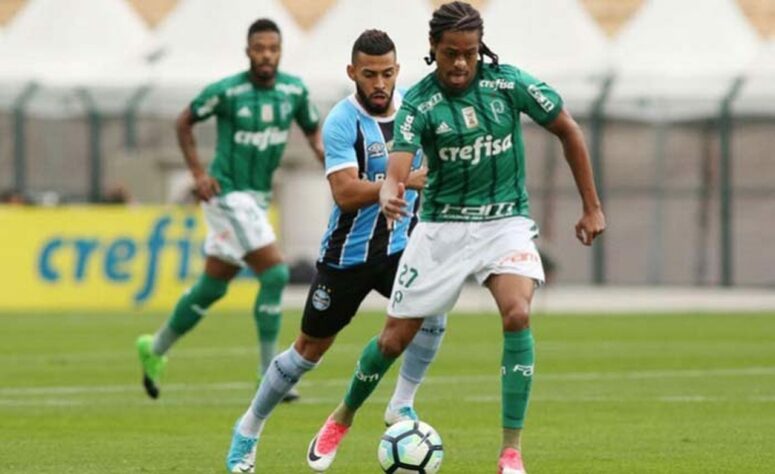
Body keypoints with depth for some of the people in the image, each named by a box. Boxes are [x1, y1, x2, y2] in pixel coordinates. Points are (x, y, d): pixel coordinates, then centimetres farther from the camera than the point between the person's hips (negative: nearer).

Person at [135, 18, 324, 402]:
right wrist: (198, 173, -8)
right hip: (228, 194, -7)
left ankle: (156, 349, 31)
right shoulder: (226, 92, -13)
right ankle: (269, 374, -9)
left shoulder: (294, 90, 0)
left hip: (257, 198, 7)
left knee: (213, 286, 15)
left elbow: (312, 130, 15)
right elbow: (184, 122, 0)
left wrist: (322, 151, -6)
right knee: (275, 273, -16)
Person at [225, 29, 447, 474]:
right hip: (348, 252, -3)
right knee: (310, 348, 7)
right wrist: (406, 181, -41)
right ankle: (249, 430, 26)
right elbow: (346, 194, -33)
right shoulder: (342, 122, -21)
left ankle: (402, 407, -11)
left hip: (400, 244, 4)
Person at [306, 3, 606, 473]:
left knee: (517, 315, -26)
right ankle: (342, 419, 34)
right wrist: (390, 195, -50)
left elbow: (569, 131, 1)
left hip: (505, 220, 0)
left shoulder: (508, 83, -11)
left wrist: (592, 206, 3)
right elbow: (397, 168, -25)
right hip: (442, 226, 0)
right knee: (396, 337, 5)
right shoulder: (419, 102, -13)